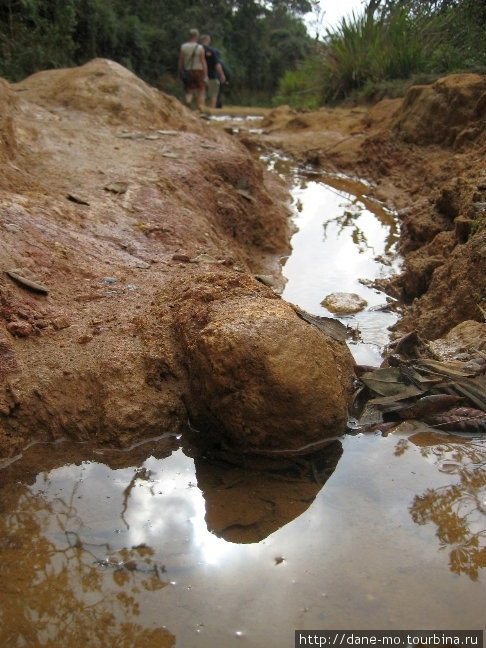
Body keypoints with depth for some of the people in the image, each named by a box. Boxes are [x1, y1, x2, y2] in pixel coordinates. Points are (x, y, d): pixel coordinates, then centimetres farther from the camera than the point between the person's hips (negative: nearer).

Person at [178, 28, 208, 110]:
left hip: (188, 72, 2)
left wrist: (180, 73, 8)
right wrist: (205, 75, -6)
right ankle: (200, 109, 5)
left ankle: (188, 100, -27)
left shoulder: (183, 47, -1)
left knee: (188, 91, 5)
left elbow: (180, 61, 0)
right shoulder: (200, 48, -8)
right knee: (200, 93, 7)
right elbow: (203, 62, -9)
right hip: (199, 71, -2)